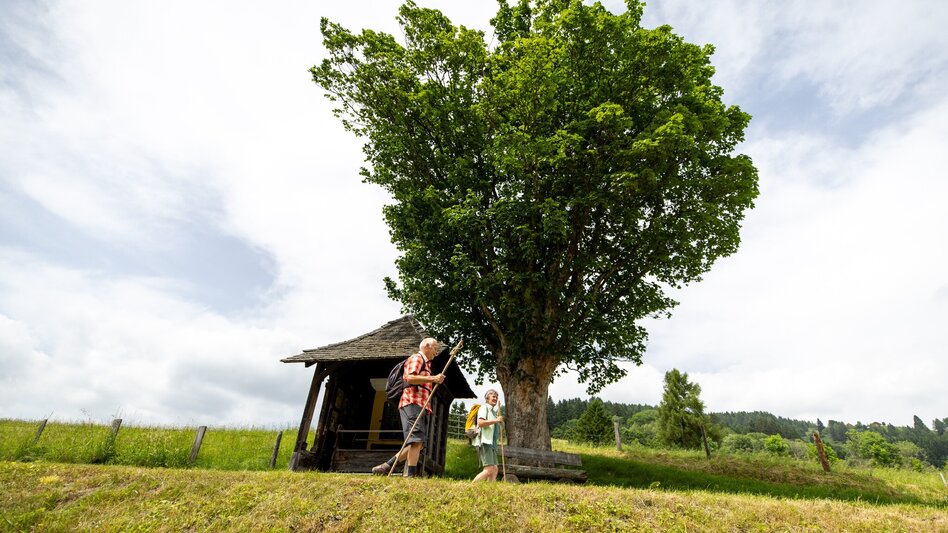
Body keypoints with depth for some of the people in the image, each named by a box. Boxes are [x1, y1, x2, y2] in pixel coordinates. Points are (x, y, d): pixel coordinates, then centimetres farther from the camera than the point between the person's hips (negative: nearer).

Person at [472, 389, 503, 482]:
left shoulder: (493, 411, 25)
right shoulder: (484, 407, -2)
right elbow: (480, 423, -18)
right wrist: (496, 420, -16)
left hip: (491, 443, 10)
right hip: (484, 441, -10)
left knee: (494, 469, 3)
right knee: (489, 469, -16)